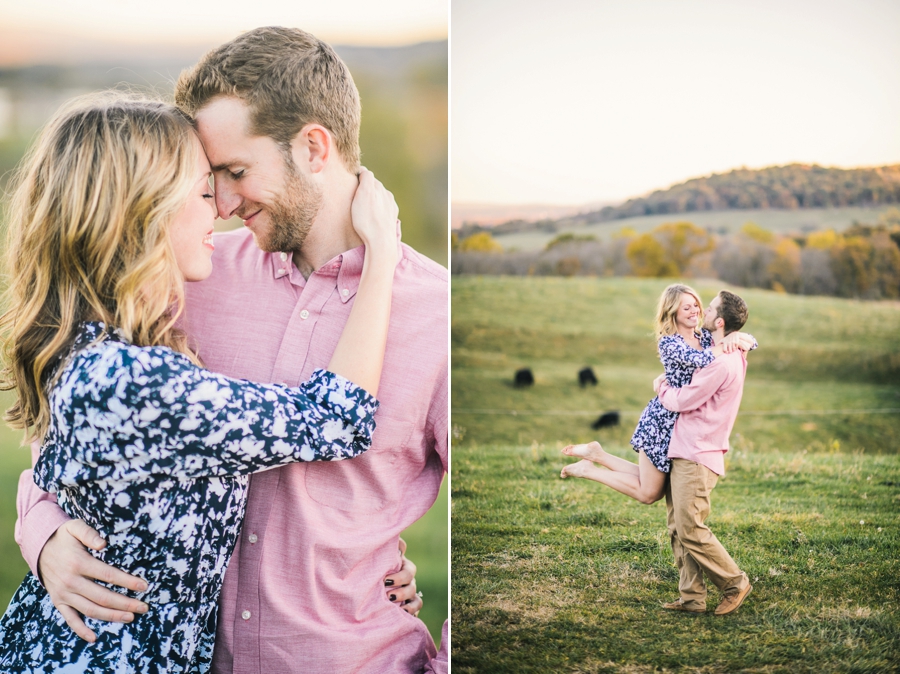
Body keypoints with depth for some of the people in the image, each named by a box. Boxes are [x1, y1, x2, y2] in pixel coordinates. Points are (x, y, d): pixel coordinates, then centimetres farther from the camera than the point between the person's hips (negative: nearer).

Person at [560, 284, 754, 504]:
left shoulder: (705, 335, 5)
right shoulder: (668, 342, -17)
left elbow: (751, 342, 4)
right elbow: (702, 359, -34)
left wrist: (737, 336, -18)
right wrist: (729, 341, -22)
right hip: (663, 421, -8)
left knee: (654, 491, 14)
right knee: (648, 493, 0)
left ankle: (597, 454, 23)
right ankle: (587, 469, 14)